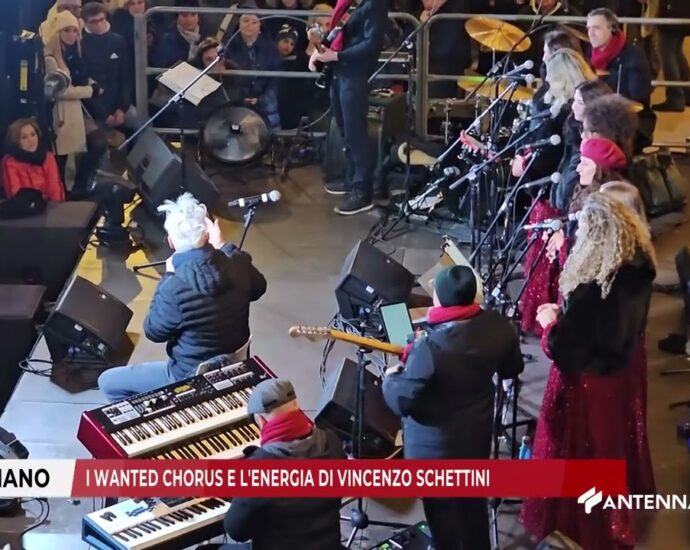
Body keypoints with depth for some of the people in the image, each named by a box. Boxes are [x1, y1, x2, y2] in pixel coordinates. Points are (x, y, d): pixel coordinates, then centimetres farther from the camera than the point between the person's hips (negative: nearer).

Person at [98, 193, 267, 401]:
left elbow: (153, 331, -12)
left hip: (194, 377, -6)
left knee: (108, 382, 10)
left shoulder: (176, 288, -33)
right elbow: (257, 289, 9)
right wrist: (223, 246, 14)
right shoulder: (238, 265, -16)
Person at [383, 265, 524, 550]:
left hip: (435, 445, -6)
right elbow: (513, 368, 5)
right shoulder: (498, 326, -15)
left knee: (442, 510, 16)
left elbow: (403, 401, -24)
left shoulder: (430, 347, -34)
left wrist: (391, 379, -4)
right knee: (474, 500, 27)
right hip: (478, 433, 6)